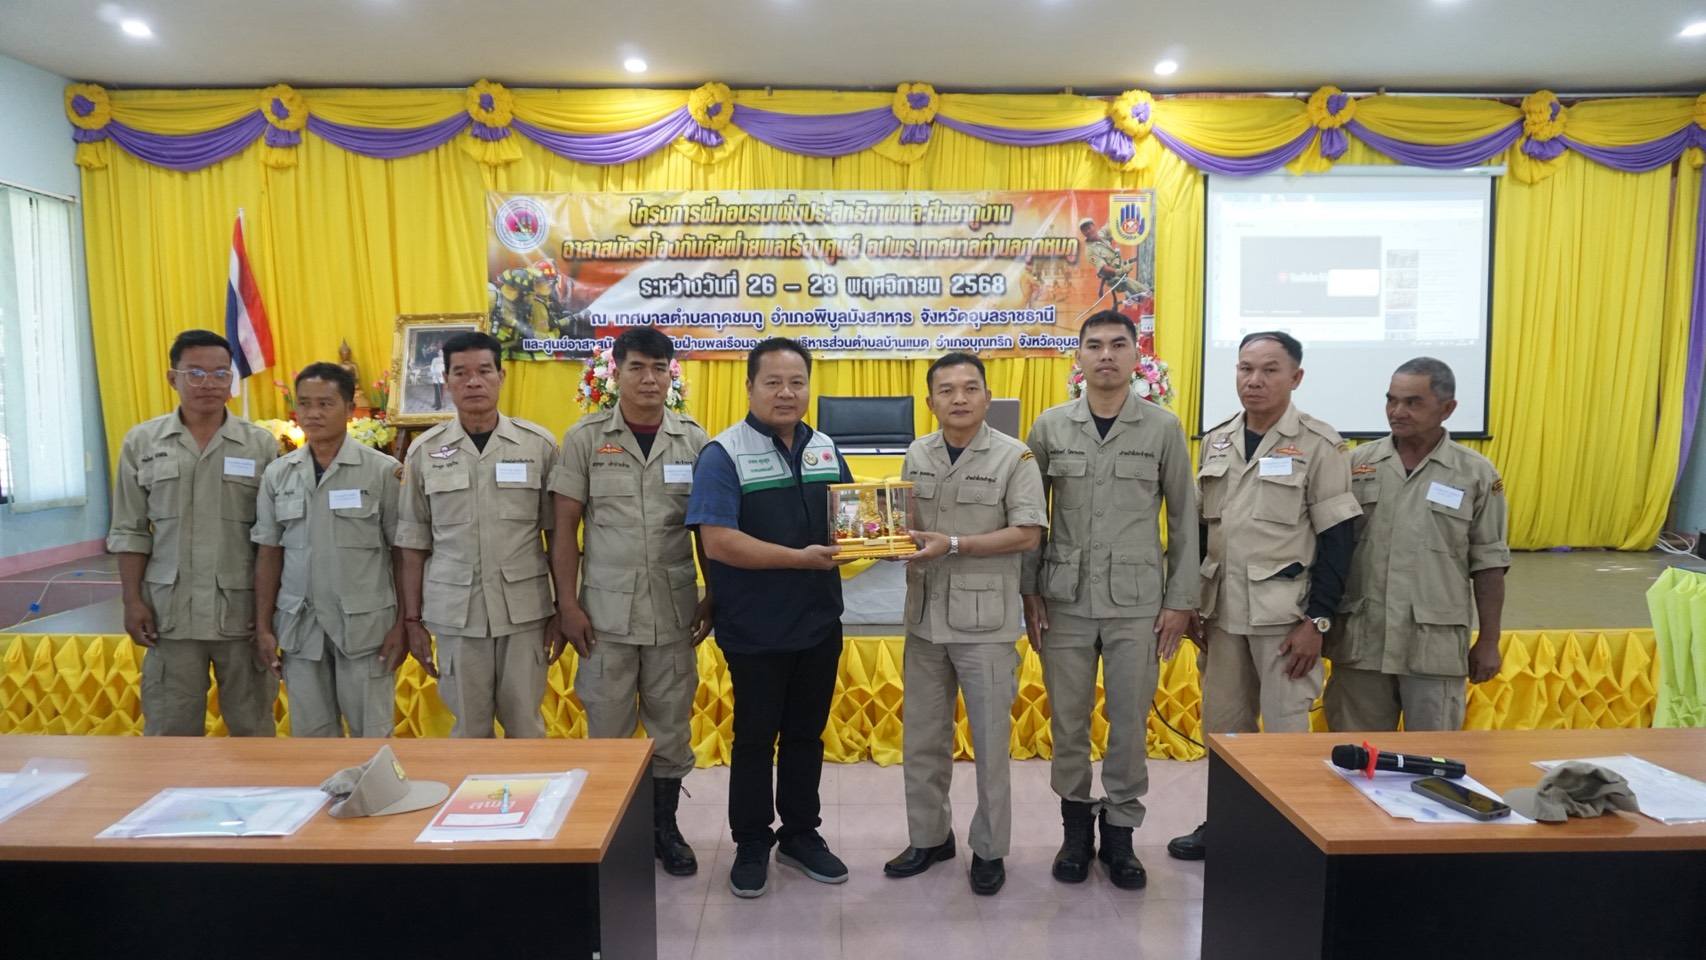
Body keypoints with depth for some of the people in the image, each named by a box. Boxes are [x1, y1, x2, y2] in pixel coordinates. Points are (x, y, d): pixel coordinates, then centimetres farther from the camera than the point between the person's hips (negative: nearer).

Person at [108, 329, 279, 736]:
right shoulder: (141, 441, 3)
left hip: (244, 608, -1)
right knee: (169, 726, 11)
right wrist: (133, 601, 0)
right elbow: (130, 531, 6)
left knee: (252, 722, 10)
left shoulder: (261, 444, 0)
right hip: (171, 610, 1)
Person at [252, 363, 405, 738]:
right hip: (300, 624, 4)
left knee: (372, 733, 6)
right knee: (311, 733, 14)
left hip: (365, 623, -3)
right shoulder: (277, 474, 4)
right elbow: (269, 555, 8)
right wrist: (263, 627, 6)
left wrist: (403, 624, -7)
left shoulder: (383, 471, -6)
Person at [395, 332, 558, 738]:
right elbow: (413, 546, 5)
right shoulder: (424, 451, 2)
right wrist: (412, 620, 4)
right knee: (468, 726, 11)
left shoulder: (539, 444, -1)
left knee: (525, 723, 9)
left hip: (524, 608, -1)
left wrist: (564, 606, 3)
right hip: (455, 612, 1)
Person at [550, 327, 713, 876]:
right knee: (608, 731, 9)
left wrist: (714, 599, 4)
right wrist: (567, 605, -5)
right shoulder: (585, 438, -2)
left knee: (671, 728, 11)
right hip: (605, 612, -1)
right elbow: (564, 530, -1)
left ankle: (664, 828, 30)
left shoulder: (693, 440, 2)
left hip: (674, 611, 1)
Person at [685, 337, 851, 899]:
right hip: (756, 630, -5)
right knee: (755, 737, 10)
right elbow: (717, 541, -22)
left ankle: (801, 834, 33)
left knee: (806, 733, 17)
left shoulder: (826, 449, 8)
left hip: (819, 623, 5)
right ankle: (752, 844, 27)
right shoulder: (724, 453, -12)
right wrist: (800, 558, -24)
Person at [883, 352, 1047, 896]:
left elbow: (1028, 534, -13)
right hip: (925, 617, 5)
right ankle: (929, 837, 31)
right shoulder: (917, 455, 8)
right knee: (923, 738, 14)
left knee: (990, 742, 7)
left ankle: (989, 849, 24)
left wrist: (954, 545, -19)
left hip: (984, 621, -4)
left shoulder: (1013, 457, -7)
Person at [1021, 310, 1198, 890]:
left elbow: (1184, 520, 3)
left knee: (1130, 724, 6)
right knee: (1068, 721, 9)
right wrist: (1029, 593, 1)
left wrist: (1181, 601, -1)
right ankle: (1076, 825, 28)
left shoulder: (1164, 428, 0)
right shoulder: (1050, 426, 2)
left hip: (1138, 601, -1)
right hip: (1066, 599, 1)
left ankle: (1119, 832, 25)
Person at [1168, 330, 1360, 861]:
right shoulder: (1217, 440, 8)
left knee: (1285, 730, 4)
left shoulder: (1319, 444, -8)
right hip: (1223, 611, 5)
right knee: (1222, 725, 14)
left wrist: (1317, 619, -13)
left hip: (1285, 614, -5)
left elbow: (1337, 538, -9)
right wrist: (1192, 604, 10)